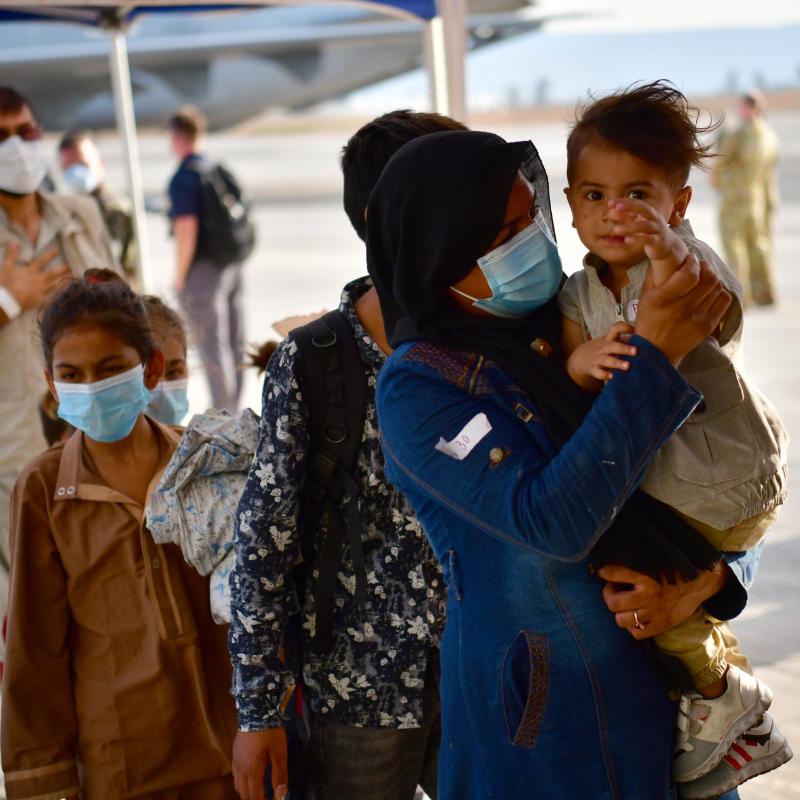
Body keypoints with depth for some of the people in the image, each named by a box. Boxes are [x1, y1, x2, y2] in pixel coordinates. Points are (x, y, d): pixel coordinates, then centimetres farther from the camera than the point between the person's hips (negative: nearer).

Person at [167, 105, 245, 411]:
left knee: (212, 346, -3)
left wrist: (179, 276, -11)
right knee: (234, 341, 14)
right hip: (231, 266, 8)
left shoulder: (184, 177, -14)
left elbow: (186, 230, -20)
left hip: (202, 269, -8)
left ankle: (223, 413, -1)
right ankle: (233, 408, 24)